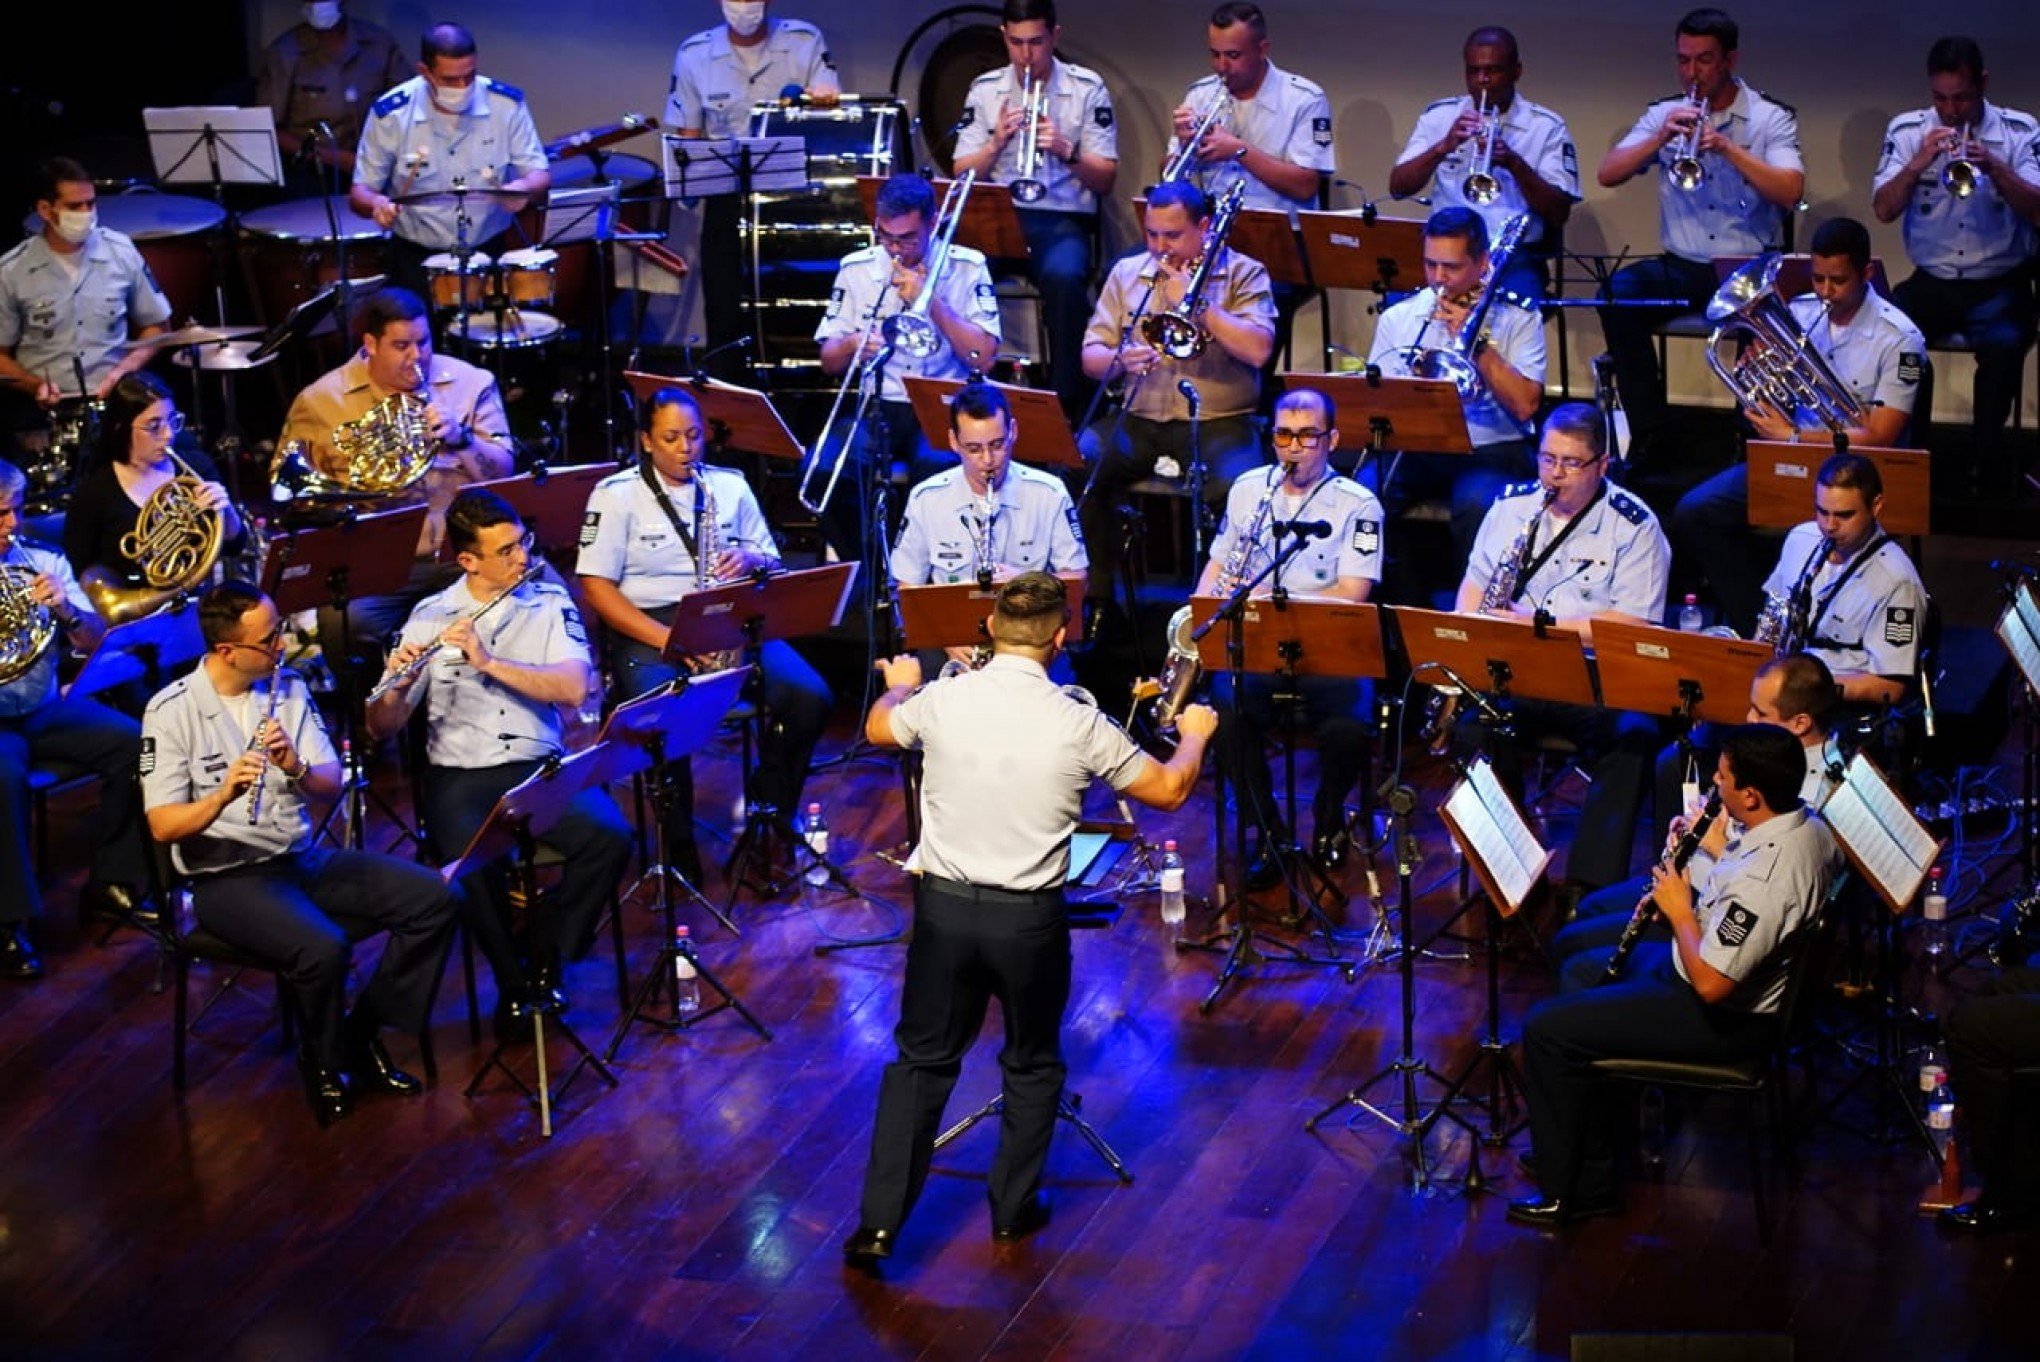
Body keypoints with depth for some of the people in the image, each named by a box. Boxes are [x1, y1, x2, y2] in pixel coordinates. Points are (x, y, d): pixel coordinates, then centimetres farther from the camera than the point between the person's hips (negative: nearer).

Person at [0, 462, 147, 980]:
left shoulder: (45, 562, 5)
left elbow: (96, 641, 4)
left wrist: (66, 612, -18)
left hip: (46, 707, 4)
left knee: (136, 745, -15)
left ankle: (111, 881, 1)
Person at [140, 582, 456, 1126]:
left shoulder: (288, 688, 5)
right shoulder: (172, 712, -11)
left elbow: (332, 785, 2)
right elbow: (163, 826, -16)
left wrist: (295, 767, -21)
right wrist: (223, 796, -35)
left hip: (305, 857, 6)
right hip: (227, 877, -6)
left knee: (433, 897, -11)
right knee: (324, 950, -33)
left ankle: (362, 1034, 3)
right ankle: (325, 1063, -2)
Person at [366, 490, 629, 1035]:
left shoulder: (550, 602, 5)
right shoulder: (430, 617, 3)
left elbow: (574, 689, -11)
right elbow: (383, 727, 3)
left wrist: (489, 662, -20)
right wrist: (395, 688, -20)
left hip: (541, 766, 1)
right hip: (459, 774, -1)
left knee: (610, 836, -27)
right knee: (470, 863, -33)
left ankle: (545, 961, -5)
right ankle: (515, 979, -7)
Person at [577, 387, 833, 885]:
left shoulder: (730, 486, 14)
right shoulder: (616, 494, 1)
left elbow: (771, 562, 18)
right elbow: (597, 586, -6)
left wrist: (750, 560, -9)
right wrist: (667, 638, -18)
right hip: (648, 630, -4)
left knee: (811, 696, -21)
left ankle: (770, 810, 1)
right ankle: (678, 845, -14)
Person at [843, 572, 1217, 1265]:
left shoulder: (941, 701, -8)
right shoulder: (1078, 723, -12)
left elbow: (877, 727, 16)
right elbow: (1168, 791, 1)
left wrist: (900, 686, 38)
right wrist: (1194, 734, 22)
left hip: (944, 906, 1)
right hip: (1030, 920, -1)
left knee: (921, 1061, 13)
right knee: (1032, 1064, 21)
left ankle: (878, 1223, 8)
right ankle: (1014, 1209, 29)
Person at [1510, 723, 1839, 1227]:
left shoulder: (1761, 879, -37)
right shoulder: (1808, 823, -7)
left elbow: (1710, 983, -32)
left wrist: (1680, 911, -18)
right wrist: (1721, 847, -2)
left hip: (1724, 1018, -10)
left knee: (1547, 1030, -6)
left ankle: (1567, 1192, 7)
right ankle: (1582, 1140, 33)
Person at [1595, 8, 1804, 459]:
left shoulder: (1771, 118, 1)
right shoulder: (1664, 115, 9)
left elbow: (1791, 191, -15)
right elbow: (1607, 175, -2)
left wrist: (1727, 147, -23)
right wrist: (1661, 138, -16)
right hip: (1683, 268, 3)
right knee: (1618, 291, -25)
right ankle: (1647, 434, -14)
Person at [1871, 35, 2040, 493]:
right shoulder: (1907, 131, 3)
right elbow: (1883, 210, -5)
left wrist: (1996, 168, -24)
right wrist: (1919, 163, -21)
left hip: (1999, 282, -2)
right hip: (1931, 280, 2)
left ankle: (1984, 460, -15)